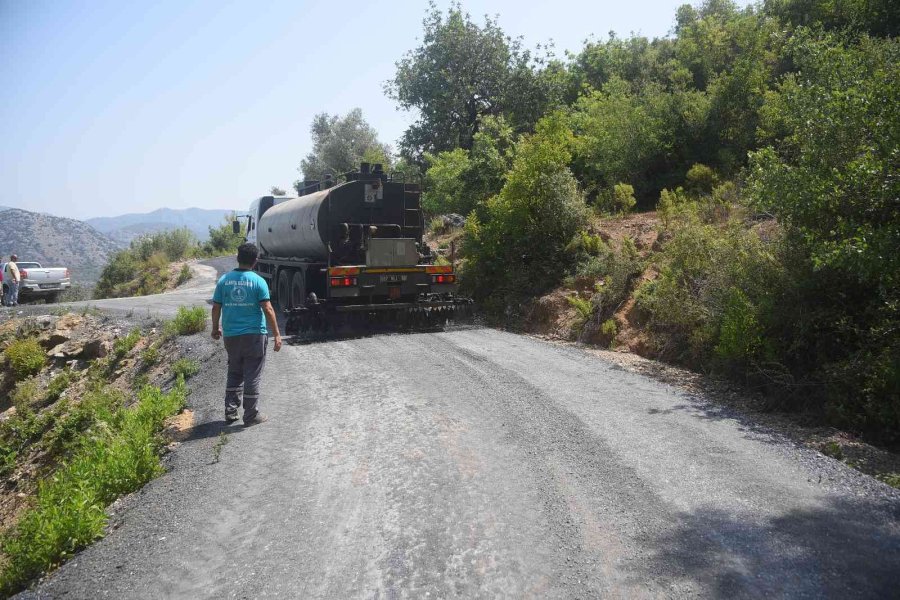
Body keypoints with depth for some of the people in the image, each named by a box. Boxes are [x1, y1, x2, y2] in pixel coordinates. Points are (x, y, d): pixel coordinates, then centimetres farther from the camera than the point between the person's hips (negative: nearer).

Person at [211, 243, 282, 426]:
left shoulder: (224, 280, 2)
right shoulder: (258, 281, -8)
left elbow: (216, 307, 5)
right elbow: (268, 309, -12)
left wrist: (215, 329, 20)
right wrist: (277, 334, -8)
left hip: (231, 335, 4)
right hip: (254, 335, -3)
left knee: (234, 374, 18)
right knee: (252, 376, 4)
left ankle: (230, 411, 18)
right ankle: (251, 415, 10)